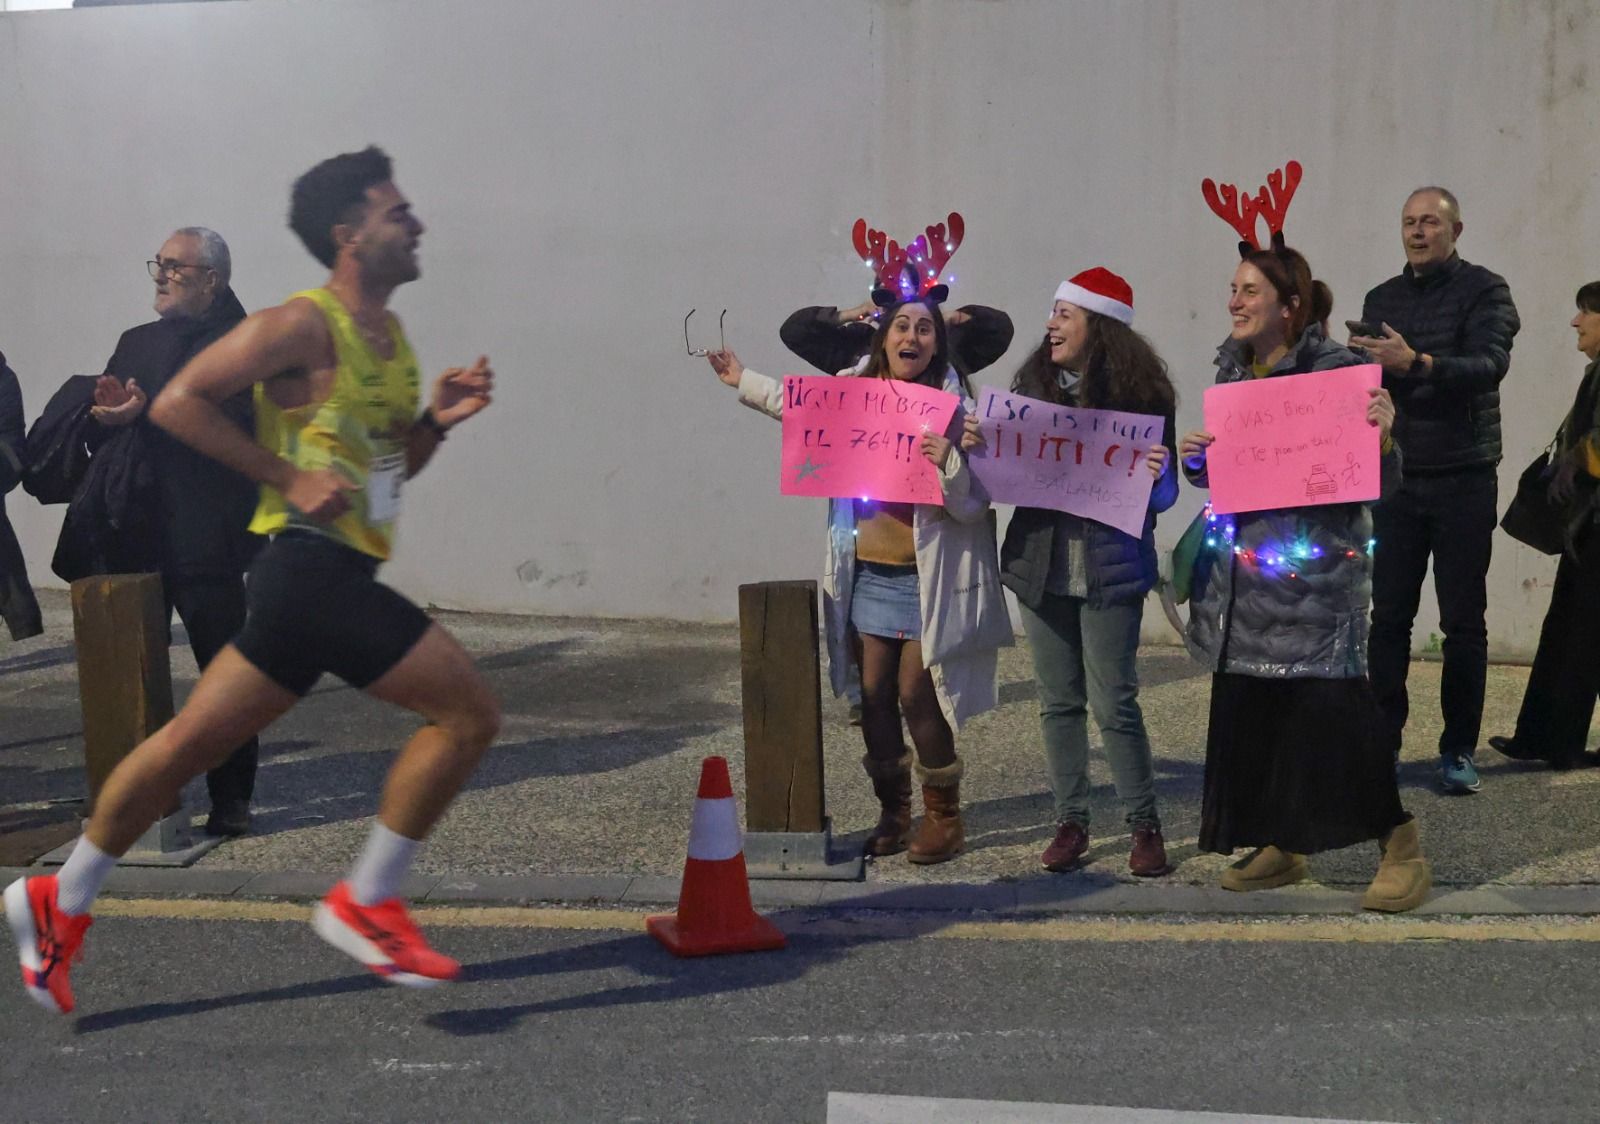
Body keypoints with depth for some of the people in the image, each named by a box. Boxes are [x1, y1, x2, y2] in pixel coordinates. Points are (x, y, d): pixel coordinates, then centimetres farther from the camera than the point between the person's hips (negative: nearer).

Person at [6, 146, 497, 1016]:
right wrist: (290, 480, -15)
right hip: (311, 564, -9)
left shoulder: (391, 339, 17)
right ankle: (365, 903, 1)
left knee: (191, 742, 13)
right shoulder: (305, 325, -11)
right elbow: (177, 403, -12)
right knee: (468, 712, -10)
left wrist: (438, 418, 7)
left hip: (332, 577, 9)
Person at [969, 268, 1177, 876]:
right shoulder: (1032, 384, 5)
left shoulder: (1139, 392, -5)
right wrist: (974, 444, -9)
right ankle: (1070, 821, 20)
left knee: (1114, 703, -3)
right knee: (1058, 702, 10)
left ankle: (1144, 825, 11)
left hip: (1109, 569, -4)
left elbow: (1162, 495, -4)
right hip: (1040, 565, 4)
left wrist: (1157, 474, -26)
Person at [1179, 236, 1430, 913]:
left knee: (1332, 705, -9)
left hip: (1316, 571, -6)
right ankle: (1277, 846, 23)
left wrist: (1382, 436, -30)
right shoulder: (1232, 371, 9)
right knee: (1245, 708, 8)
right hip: (1242, 571, 7)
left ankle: (1401, 849, 5)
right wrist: (1194, 459, -2)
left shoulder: (1335, 369, -10)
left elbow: (1379, 482, -10)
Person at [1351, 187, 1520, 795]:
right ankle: (1381, 741, 8)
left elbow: (1489, 364, -20)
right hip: (1396, 477, 3)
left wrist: (1416, 363, -35)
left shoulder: (1484, 290, -3)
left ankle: (1459, 750, 9)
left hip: (1462, 478, -3)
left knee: (1463, 620, 2)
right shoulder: (1382, 299, 11)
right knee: (1388, 615, 1)